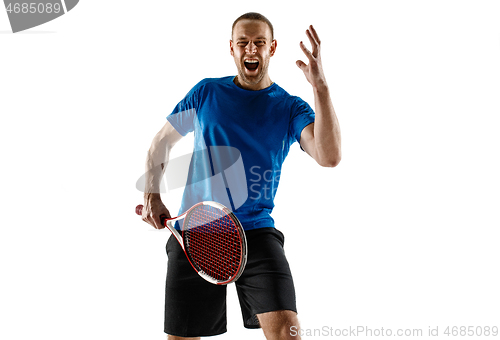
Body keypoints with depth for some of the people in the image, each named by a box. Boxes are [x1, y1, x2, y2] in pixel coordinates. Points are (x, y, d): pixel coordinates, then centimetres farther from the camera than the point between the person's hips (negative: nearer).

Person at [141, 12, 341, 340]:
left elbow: (329, 156, -17)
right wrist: (152, 194, 2)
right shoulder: (206, 92, 7)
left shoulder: (291, 107, 2)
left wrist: (320, 85, -25)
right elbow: (162, 142, 17)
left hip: (256, 231, -1)